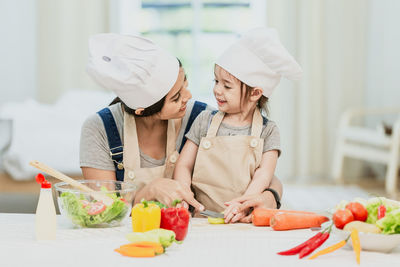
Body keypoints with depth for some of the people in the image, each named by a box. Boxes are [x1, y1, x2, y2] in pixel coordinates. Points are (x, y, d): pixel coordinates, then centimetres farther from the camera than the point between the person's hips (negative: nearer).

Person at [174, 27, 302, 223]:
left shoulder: (267, 131, 5)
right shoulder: (205, 121, 11)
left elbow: (262, 177, -6)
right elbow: (184, 165, 9)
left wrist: (243, 203, -24)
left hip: (245, 220, -1)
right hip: (204, 219, 2)